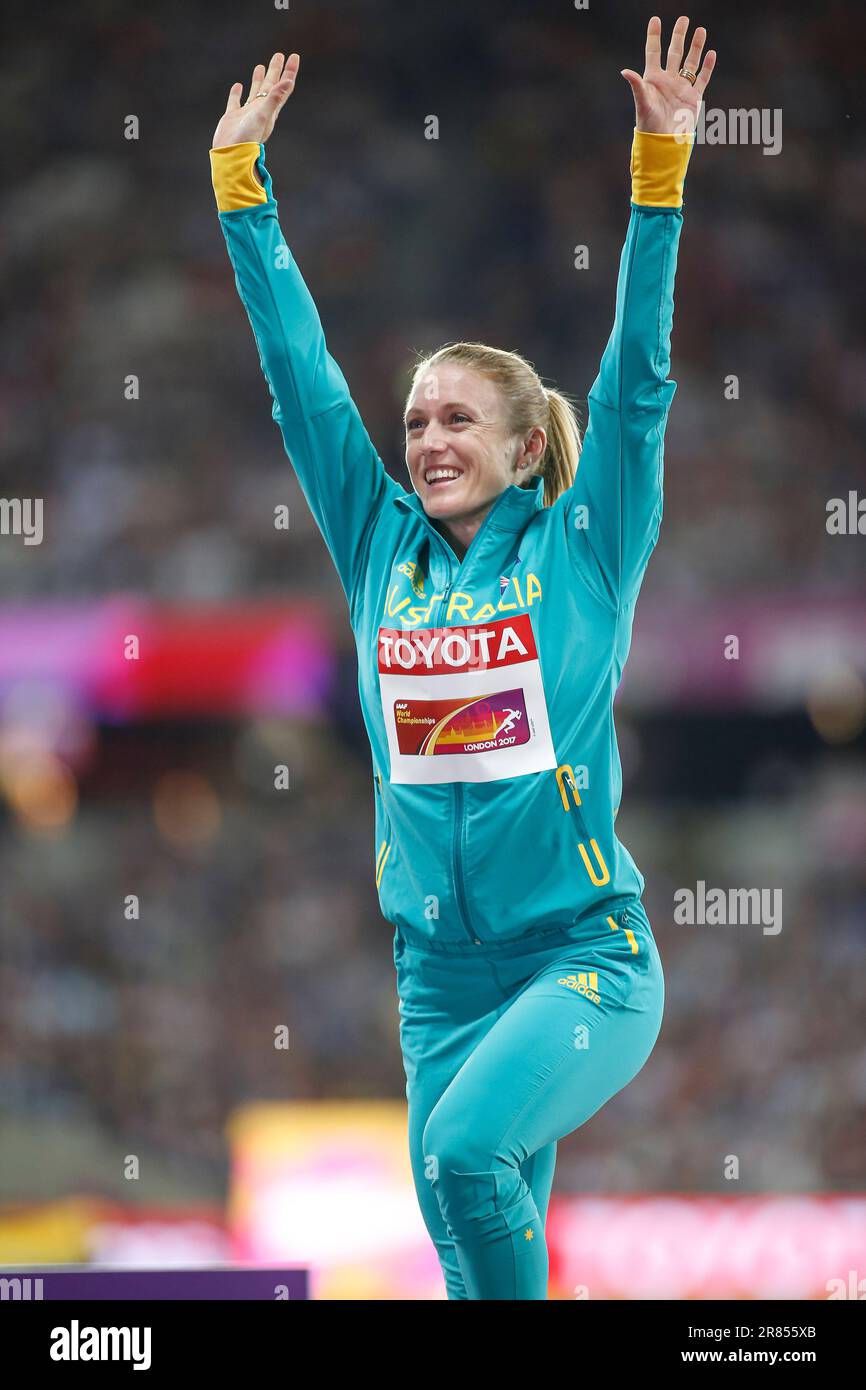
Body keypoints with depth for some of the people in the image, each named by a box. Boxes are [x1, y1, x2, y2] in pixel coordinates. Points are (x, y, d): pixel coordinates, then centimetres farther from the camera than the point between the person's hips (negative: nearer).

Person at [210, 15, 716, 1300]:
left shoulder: (580, 551, -2)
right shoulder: (384, 549, 8)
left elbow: (638, 376, -9)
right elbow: (300, 376, 10)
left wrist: (661, 172, -15)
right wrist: (242, 187, 9)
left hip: (587, 958, -5)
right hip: (441, 975, 5)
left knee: (468, 1153, -28)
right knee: (477, 1246, 4)